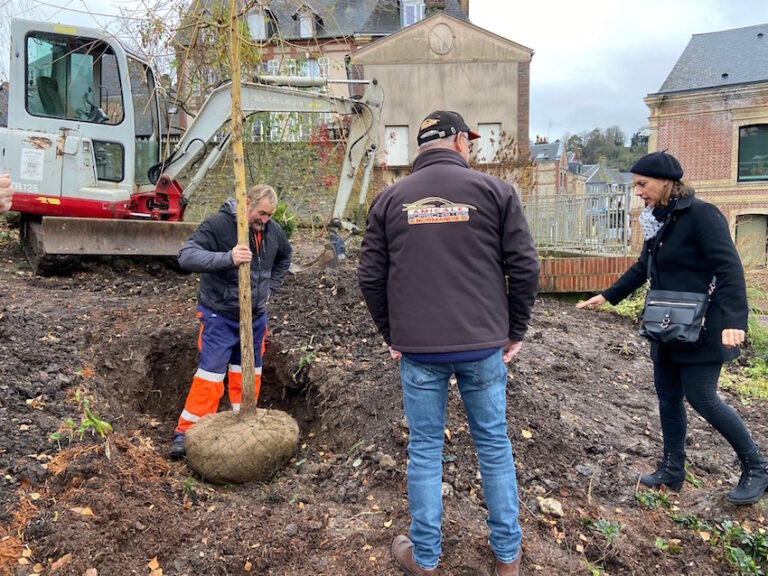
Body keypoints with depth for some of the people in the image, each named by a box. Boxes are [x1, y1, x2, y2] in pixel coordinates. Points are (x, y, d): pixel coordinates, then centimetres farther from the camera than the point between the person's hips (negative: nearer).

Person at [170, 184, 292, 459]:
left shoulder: (273, 230, 1)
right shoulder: (217, 224, -18)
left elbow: (285, 256, 22)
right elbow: (186, 256, -28)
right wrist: (227, 258, -41)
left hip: (255, 317, 6)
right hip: (220, 316, -6)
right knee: (210, 374, -5)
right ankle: (185, 433, 7)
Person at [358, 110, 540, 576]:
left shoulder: (390, 199, 4)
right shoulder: (494, 190, -1)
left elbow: (371, 276, 3)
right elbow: (524, 266, -4)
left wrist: (392, 334, 13)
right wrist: (515, 331, 7)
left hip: (418, 348, 1)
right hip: (483, 346, 0)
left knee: (425, 449, 12)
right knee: (494, 445, 15)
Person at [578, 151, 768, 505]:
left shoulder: (701, 214, -15)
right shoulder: (659, 220, 10)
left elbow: (729, 267, -22)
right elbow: (642, 268, 21)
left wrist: (733, 320, -31)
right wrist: (607, 297, 24)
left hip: (700, 329, -8)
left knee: (701, 397, -3)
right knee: (668, 397, 12)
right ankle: (673, 470, 25)